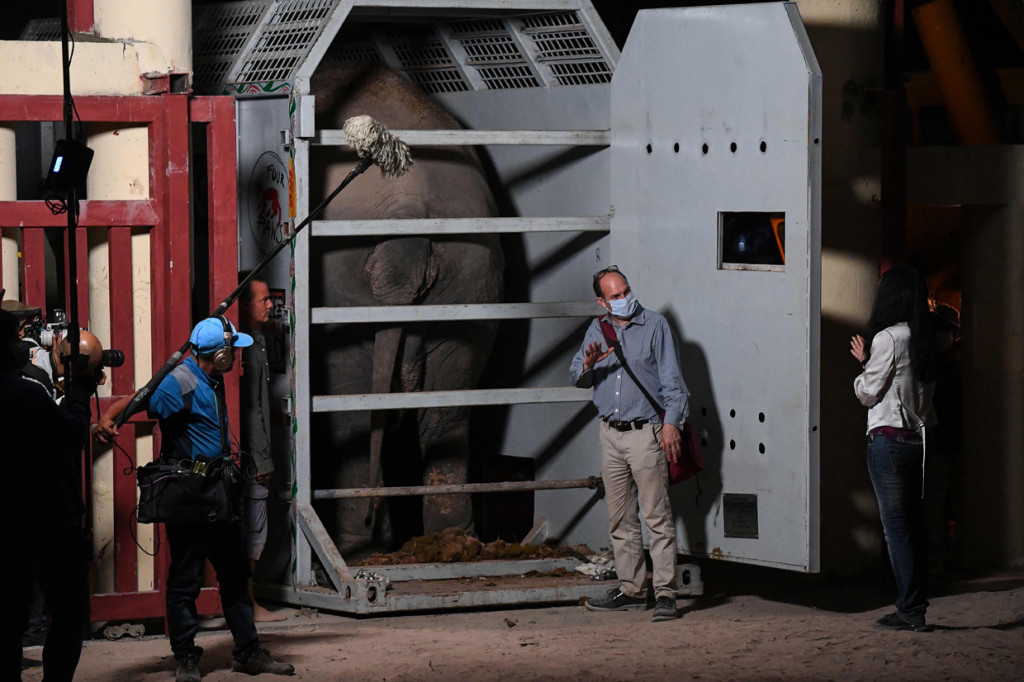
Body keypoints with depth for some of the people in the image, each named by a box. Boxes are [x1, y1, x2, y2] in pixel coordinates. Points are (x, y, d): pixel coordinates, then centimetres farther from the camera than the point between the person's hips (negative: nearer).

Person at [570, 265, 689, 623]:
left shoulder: (655, 326, 0)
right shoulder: (597, 331, 13)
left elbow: (672, 379, -2)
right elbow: (576, 377, 14)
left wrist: (671, 422, -14)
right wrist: (588, 365, -10)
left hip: (646, 431, -5)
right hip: (610, 433, 5)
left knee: (657, 516, -9)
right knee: (620, 519, 9)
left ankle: (665, 592, -9)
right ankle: (631, 589, 16)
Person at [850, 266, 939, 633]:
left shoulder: (888, 338, -13)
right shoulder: (924, 342, 10)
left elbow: (868, 393, -7)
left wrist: (863, 365, 11)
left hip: (889, 440, -8)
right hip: (919, 438, 8)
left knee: (897, 525, -5)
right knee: (913, 526, 10)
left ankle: (910, 611, -5)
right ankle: (915, 608, 12)